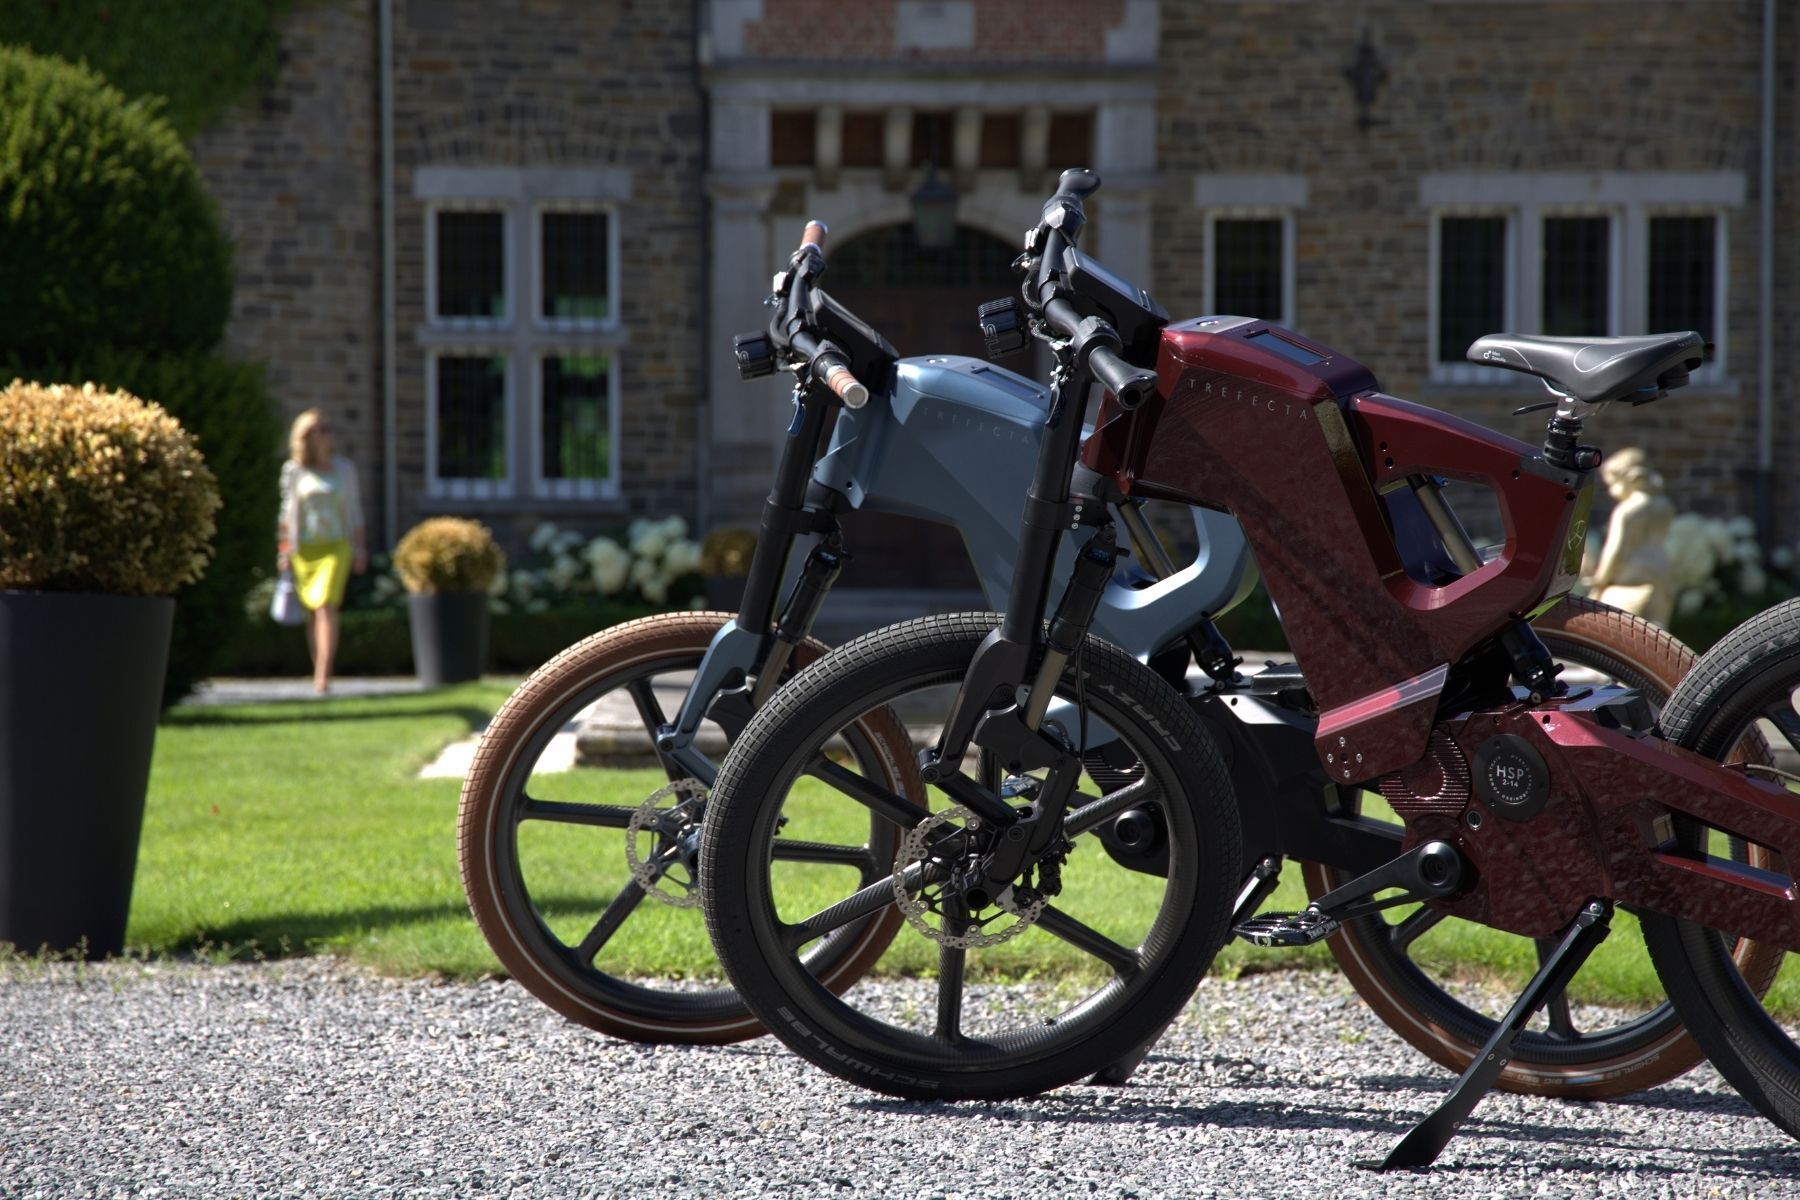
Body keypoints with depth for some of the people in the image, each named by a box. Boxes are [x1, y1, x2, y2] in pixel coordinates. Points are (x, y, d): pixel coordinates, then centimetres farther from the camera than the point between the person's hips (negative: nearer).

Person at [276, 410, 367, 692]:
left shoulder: (344, 468, 6)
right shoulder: (294, 470, 4)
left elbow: (353, 509, 10)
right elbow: (288, 510, 8)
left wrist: (359, 548, 8)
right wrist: (284, 550, 4)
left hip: (335, 546, -1)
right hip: (304, 549, 1)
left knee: (326, 608, -15)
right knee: (312, 613, 6)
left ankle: (323, 675, -22)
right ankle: (319, 674, 16)